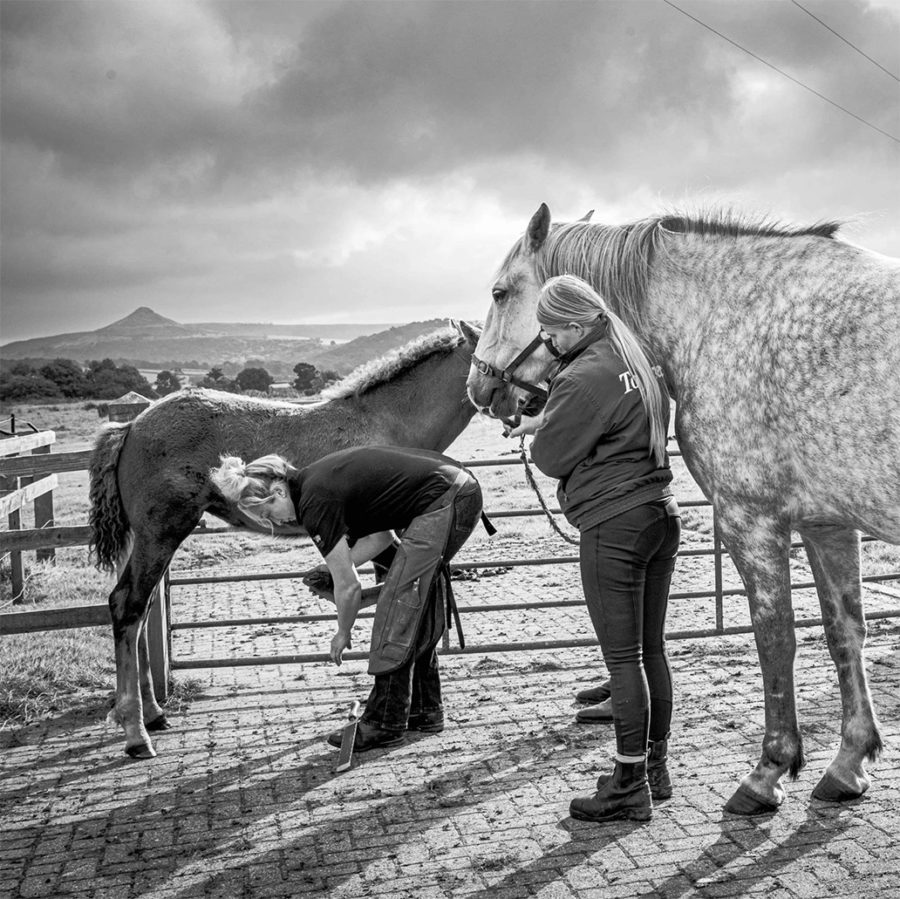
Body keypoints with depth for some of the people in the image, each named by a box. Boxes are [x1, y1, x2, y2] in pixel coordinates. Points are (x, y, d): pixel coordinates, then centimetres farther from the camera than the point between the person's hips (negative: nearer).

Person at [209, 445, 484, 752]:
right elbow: (384, 535, 21)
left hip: (442, 502, -10)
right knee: (417, 610, 17)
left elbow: (349, 587, -8)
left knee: (398, 611, -3)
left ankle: (385, 723, 4)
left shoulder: (315, 503, -13)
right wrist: (335, 567, 15)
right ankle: (425, 710, 25)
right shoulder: (318, 479, 15)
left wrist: (343, 634, 10)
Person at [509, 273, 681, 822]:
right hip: (663, 514, 9)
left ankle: (632, 787, 8)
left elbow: (551, 457, -11)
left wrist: (540, 427, 10)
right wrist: (549, 422, 16)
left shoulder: (584, 378, -17)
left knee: (623, 658, -1)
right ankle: (656, 769, 27)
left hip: (613, 528, -9)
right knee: (652, 649, 16)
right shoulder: (644, 362, 11)